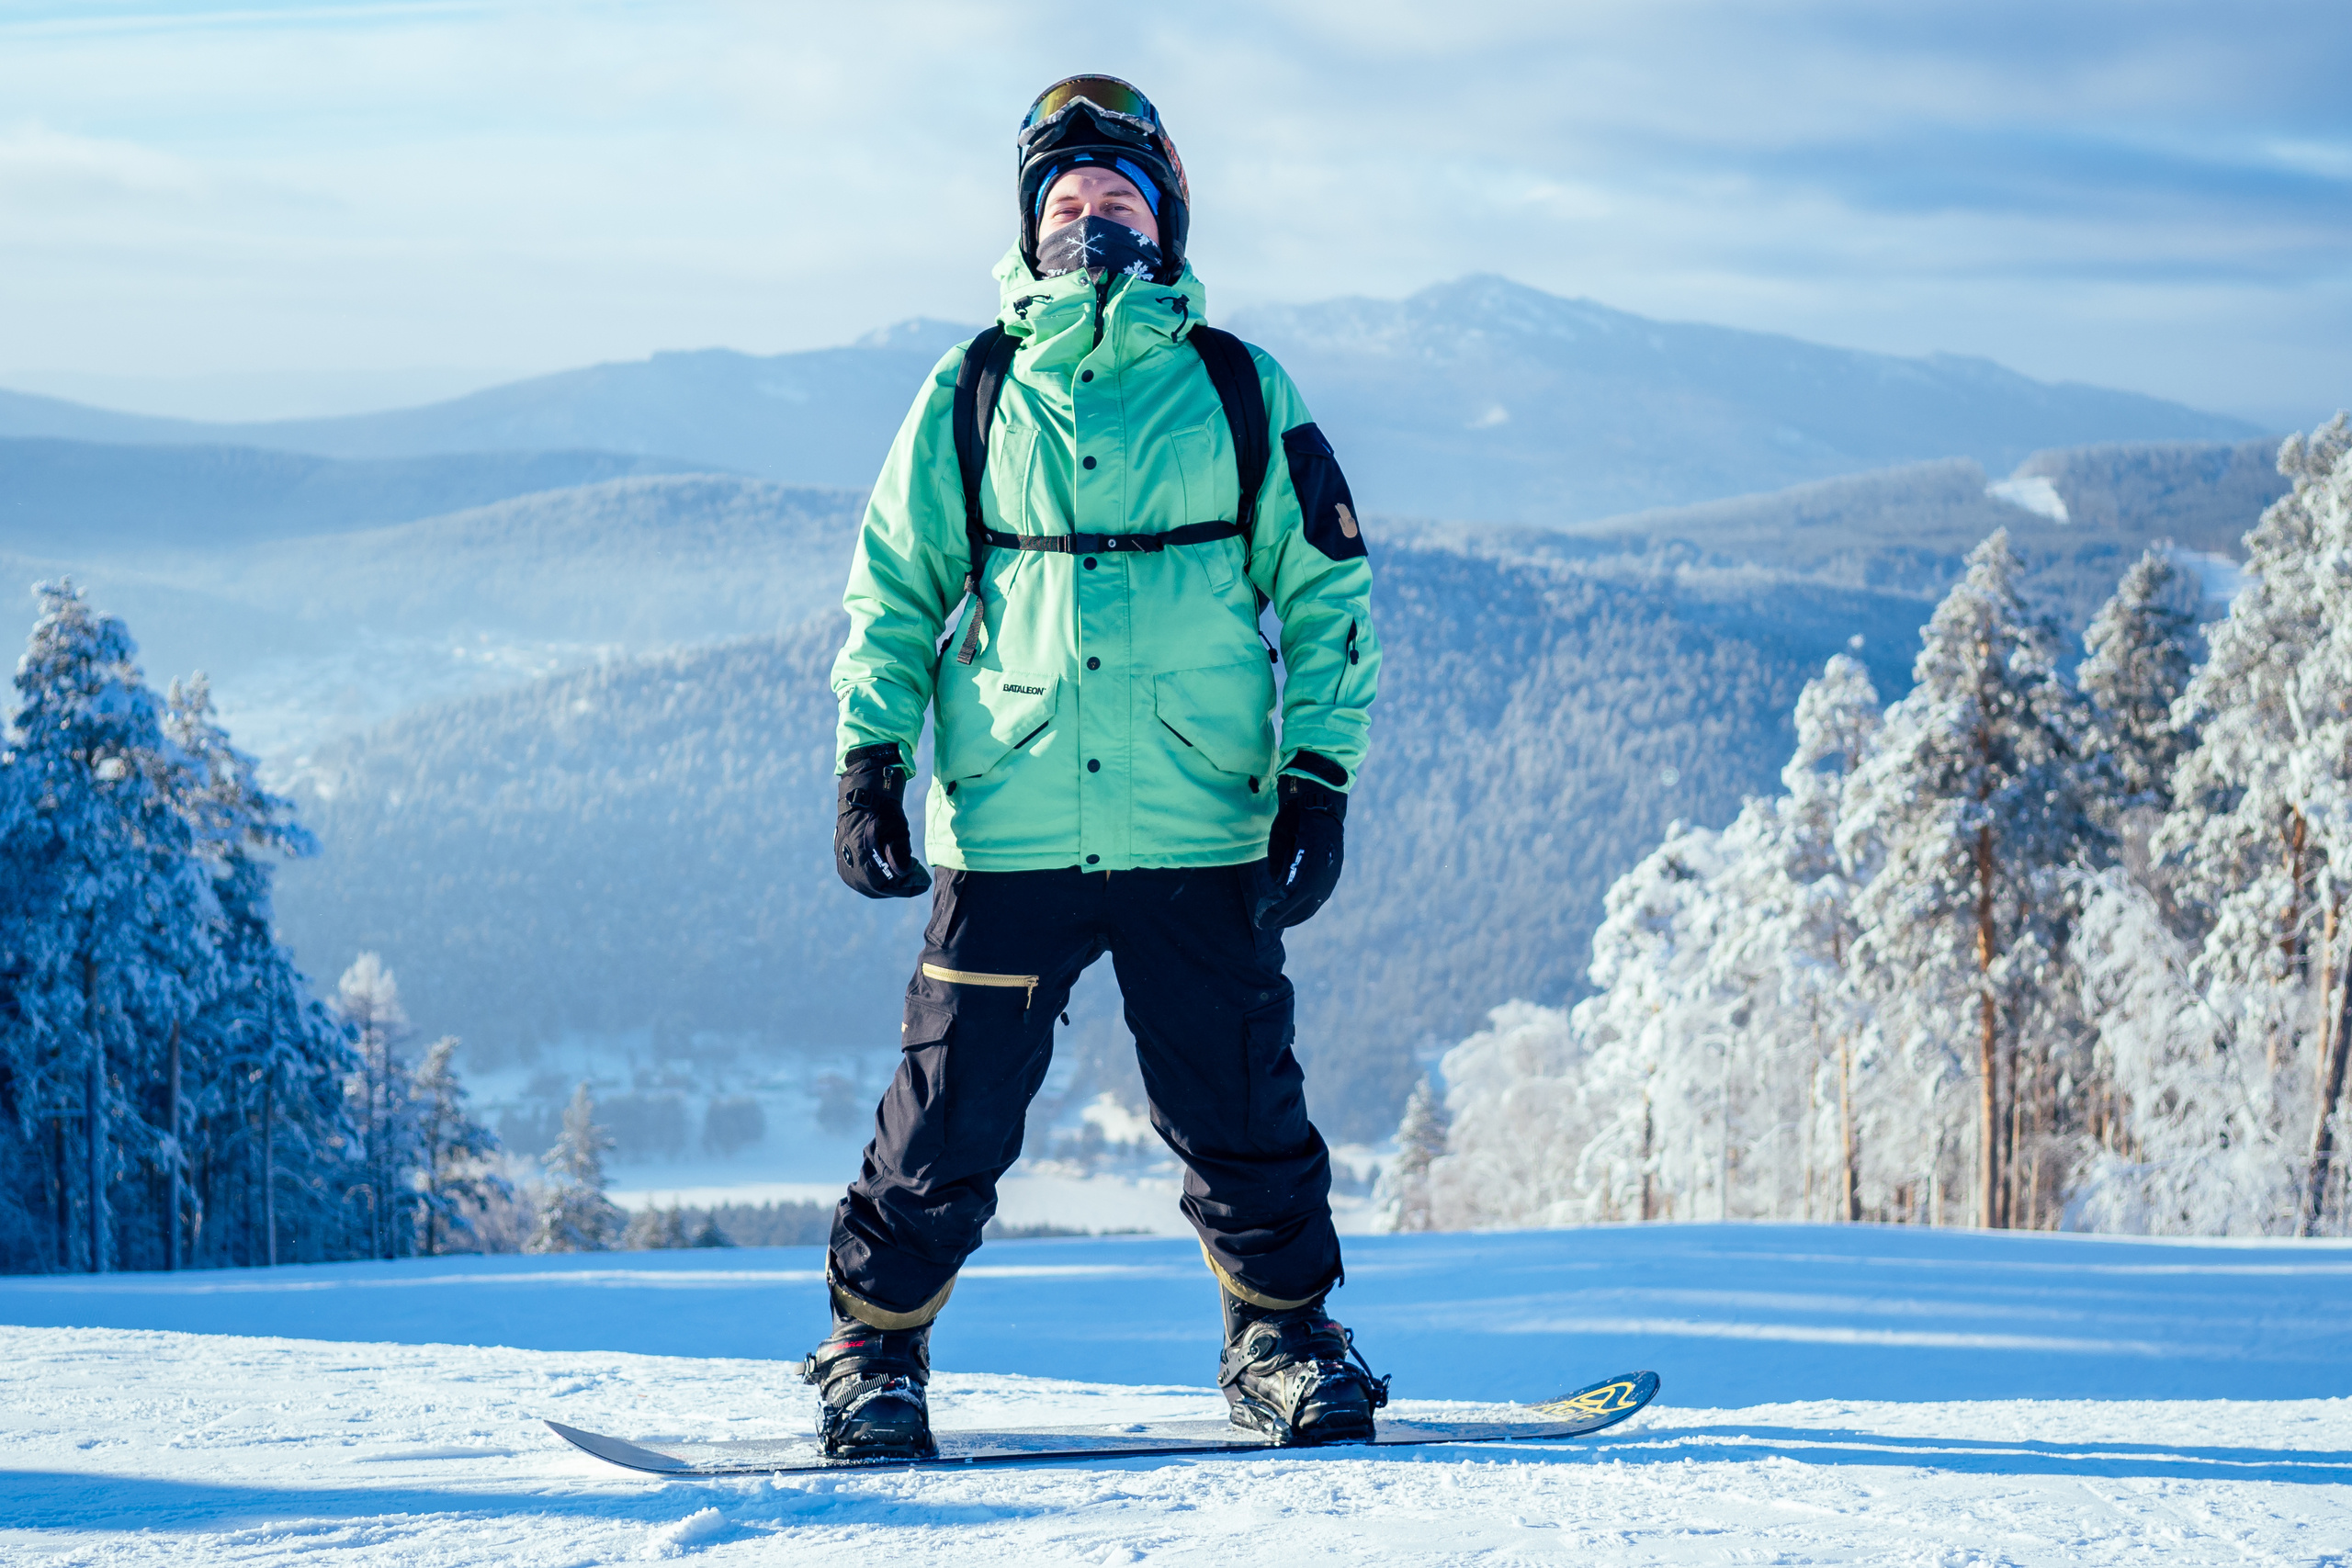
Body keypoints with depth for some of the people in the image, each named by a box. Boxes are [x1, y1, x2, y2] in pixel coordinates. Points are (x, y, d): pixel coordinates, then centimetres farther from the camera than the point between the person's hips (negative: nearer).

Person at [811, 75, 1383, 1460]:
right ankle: (876, 1347, 15)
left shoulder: (1241, 395, 7)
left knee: (1241, 1112, 2)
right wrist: (871, 761, 4)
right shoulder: (969, 397, 8)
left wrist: (1319, 778, 3)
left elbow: (1326, 585, 10)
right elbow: (893, 586, 14)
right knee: (951, 1120, 0)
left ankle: (1285, 1335, 20)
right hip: (1008, 826, 0)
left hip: (1202, 830, 0)